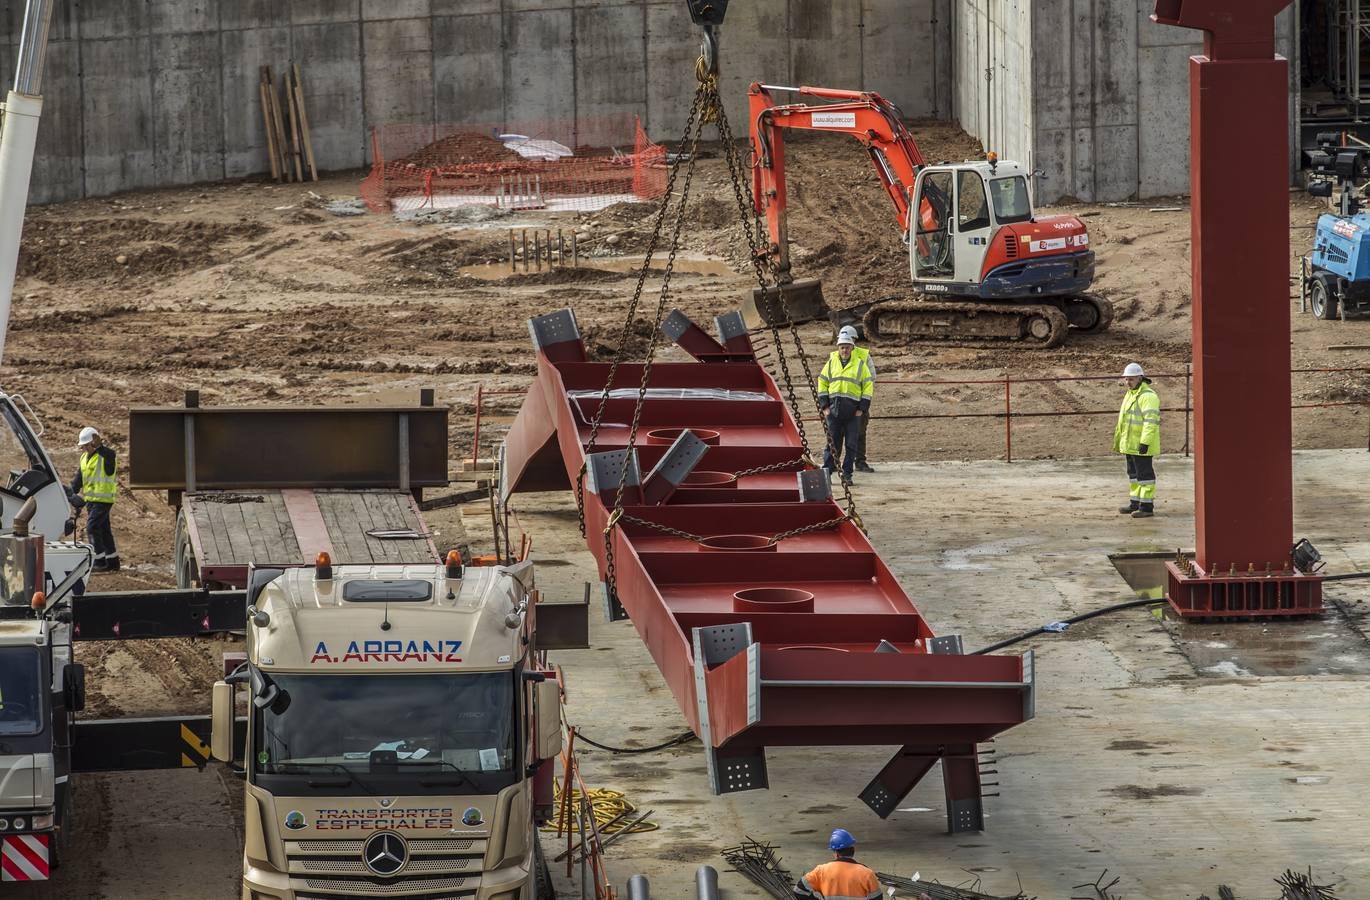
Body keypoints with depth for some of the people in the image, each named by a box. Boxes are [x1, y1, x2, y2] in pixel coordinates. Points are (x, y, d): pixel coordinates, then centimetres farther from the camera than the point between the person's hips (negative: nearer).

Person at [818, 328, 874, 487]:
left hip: (853, 411, -1)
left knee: (851, 444, 1)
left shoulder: (861, 364, 4)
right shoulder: (831, 362, 9)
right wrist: (824, 406, 3)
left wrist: (862, 408, -2)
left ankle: (847, 475, 6)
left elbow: (868, 387, 5)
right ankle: (826, 472, 4)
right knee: (832, 442, 1)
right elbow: (822, 384, 12)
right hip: (834, 410, 1)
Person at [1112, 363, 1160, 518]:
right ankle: (1135, 504, 23)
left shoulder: (1148, 396, -16)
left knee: (1144, 474, -7)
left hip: (1141, 445, -10)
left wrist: (1145, 442, -27)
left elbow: (1151, 420, -23)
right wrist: (1118, 439, 25)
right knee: (1134, 474, 15)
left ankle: (1147, 506, -5)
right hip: (1130, 444, 10)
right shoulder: (1130, 394, 16)